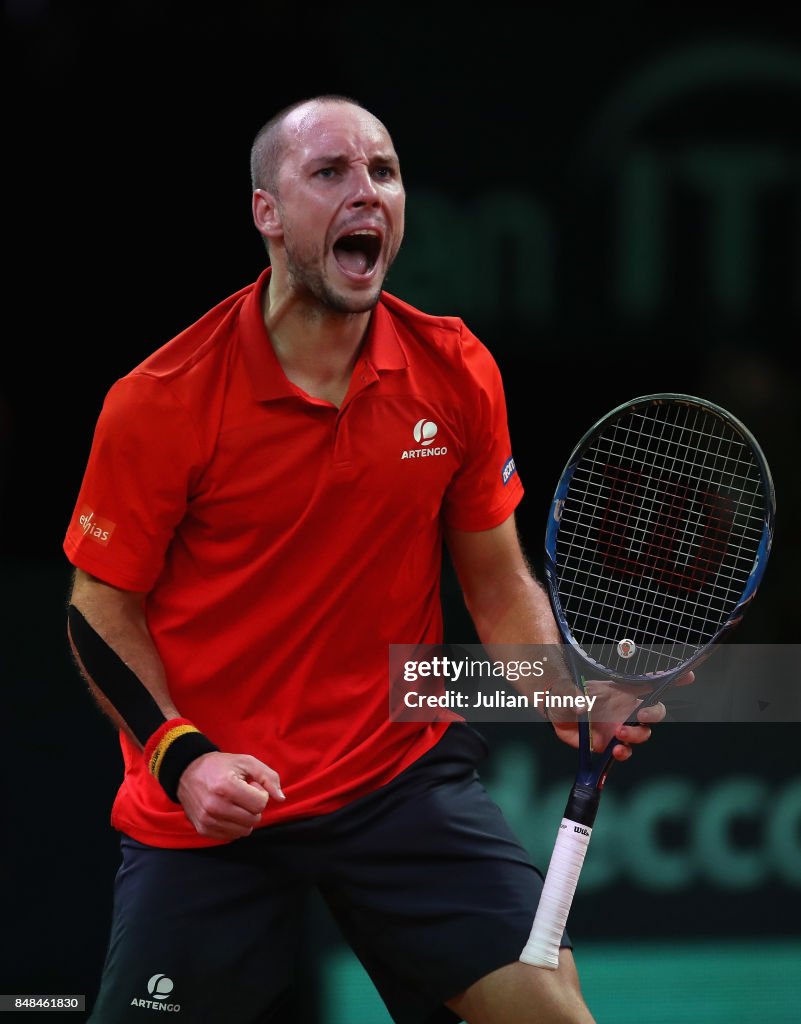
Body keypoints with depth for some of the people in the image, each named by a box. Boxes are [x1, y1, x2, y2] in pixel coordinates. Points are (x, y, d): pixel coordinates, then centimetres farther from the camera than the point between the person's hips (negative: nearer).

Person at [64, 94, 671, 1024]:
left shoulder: (457, 374, -2)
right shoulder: (158, 403, -12)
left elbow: (499, 584, 7)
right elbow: (102, 607, -3)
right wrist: (180, 756, -17)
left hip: (404, 775, 2)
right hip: (209, 806, -2)